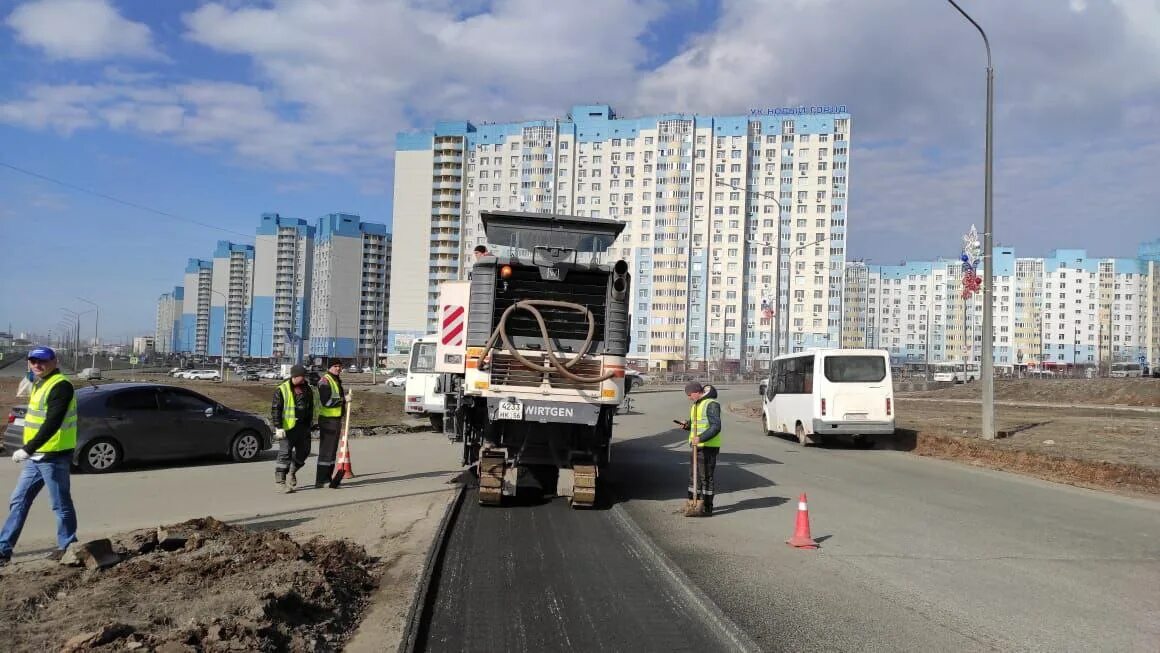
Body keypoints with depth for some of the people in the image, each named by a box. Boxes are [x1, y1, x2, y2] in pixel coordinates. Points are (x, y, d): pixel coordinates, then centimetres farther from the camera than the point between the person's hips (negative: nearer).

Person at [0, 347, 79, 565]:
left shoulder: (61, 386, -16)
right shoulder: (39, 384, 16)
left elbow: (52, 423, -24)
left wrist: (27, 449, -26)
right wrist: (29, 450, 17)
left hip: (54, 457, -10)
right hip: (36, 457, 10)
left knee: (61, 504, 1)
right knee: (18, 502, 11)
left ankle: (67, 547, 13)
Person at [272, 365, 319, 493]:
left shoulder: (308, 388, 11)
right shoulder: (282, 390, -9)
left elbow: (312, 405, 24)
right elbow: (275, 409, -11)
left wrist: (311, 422, 23)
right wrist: (278, 427, -18)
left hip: (303, 426, 7)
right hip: (288, 427, -7)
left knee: (303, 452, 14)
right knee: (285, 453, -6)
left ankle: (292, 472, 37)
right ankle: (280, 481, 3)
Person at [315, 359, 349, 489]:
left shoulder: (337, 381, 18)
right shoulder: (325, 381, -13)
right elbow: (326, 401, -23)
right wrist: (343, 399, -21)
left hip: (336, 419, 10)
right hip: (327, 420, -10)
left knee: (333, 449, 14)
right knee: (326, 450, -10)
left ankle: (328, 477, 22)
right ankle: (320, 481, -9)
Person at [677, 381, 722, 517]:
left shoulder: (711, 404, -14)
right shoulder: (695, 405, 16)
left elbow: (716, 427, -22)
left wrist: (700, 438, -28)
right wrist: (687, 425, 6)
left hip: (708, 446, -10)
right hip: (698, 446, 10)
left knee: (706, 477, -5)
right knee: (693, 475, 15)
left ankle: (707, 508, 2)